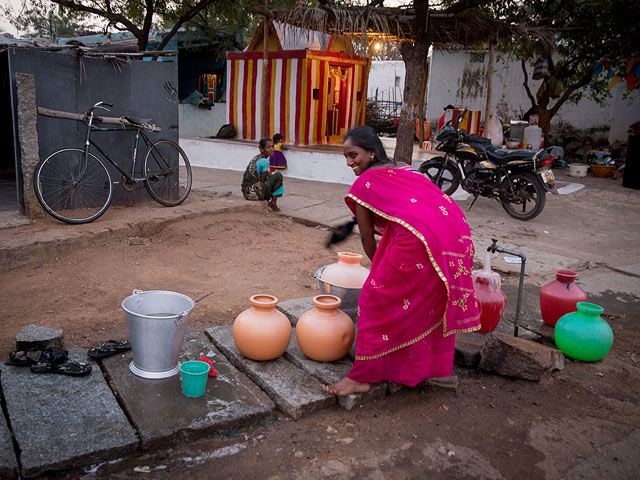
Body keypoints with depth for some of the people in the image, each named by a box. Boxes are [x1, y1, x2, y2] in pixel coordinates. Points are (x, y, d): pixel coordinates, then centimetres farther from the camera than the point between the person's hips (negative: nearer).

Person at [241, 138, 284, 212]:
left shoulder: (256, 157, 12)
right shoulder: (265, 161, -15)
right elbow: (262, 180, -11)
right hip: (253, 193, -10)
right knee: (278, 175, -8)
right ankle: (273, 203, -2)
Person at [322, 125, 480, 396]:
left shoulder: (363, 183, 7)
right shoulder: (405, 170, 28)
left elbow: (367, 236, 12)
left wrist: (378, 268, 28)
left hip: (419, 239, -8)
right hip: (455, 232, 8)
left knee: (378, 297, 4)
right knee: (431, 300, 24)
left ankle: (362, 376, 10)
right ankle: (430, 365, 41)